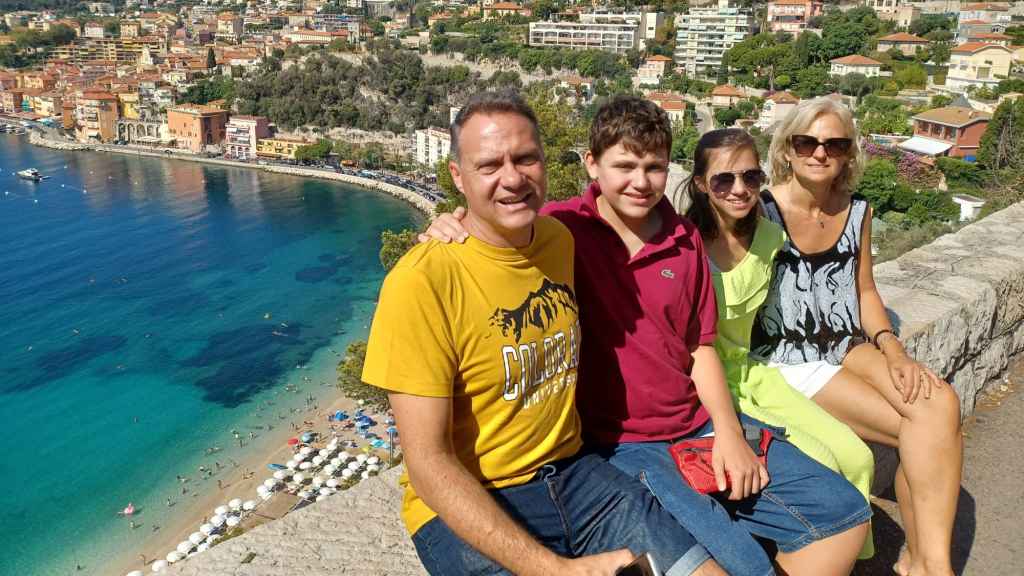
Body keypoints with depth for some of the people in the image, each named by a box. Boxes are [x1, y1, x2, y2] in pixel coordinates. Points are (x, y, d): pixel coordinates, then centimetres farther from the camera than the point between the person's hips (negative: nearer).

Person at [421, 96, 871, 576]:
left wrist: (728, 432, -2)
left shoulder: (685, 239, 6)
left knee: (843, 512, 6)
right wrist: (450, 227, -32)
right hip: (616, 444, -6)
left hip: (698, 425, 6)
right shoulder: (563, 228, -9)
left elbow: (700, 347, 9)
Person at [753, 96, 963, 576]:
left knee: (941, 403, -18)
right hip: (786, 360, -6)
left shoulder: (856, 211, 6)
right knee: (924, 424, -17)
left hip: (848, 347, 6)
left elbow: (864, 291, 14)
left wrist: (892, 348, -2)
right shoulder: (763, 212, -12)